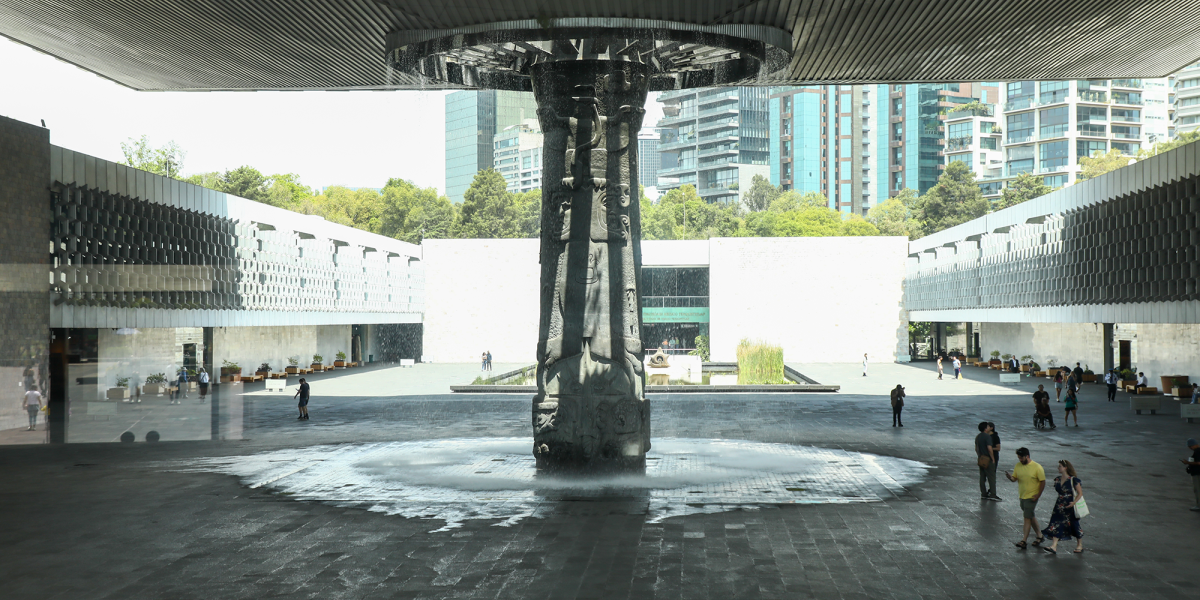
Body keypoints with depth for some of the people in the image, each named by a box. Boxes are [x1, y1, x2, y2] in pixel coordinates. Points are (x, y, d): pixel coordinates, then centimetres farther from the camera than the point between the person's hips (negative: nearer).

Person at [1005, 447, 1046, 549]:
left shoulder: (1037, 467, -13)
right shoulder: (1018, 466, 4)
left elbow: (1043, 482, -9)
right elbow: (1014, 478, 6)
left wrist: (1038, 495, -13)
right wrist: (1009, 476, -18)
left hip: (1031, 497, -7)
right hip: (1022, 496, 7)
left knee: (1027, 518, -8)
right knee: (1031, 517, 17)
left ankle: (1023, 541, -8)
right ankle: (1039, 536, 31)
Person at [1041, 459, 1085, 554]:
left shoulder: (1073, 480, -12)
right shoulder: (1057, 480, 7)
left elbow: (1080, 493, -10)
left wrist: (1074, 502, -23)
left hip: (1070, 507, -6)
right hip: (1060, 506, 6)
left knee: (1074, 525, 6)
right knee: (1056, 525, -4)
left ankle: (1080, 545, 25)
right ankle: (1054, 547, -8)